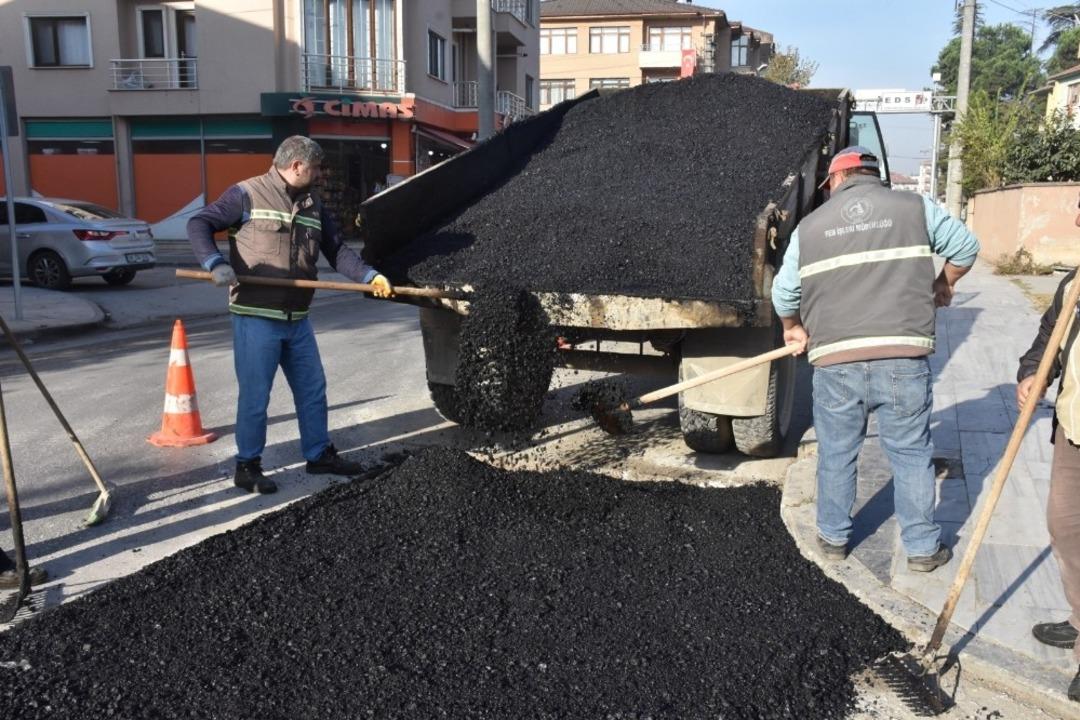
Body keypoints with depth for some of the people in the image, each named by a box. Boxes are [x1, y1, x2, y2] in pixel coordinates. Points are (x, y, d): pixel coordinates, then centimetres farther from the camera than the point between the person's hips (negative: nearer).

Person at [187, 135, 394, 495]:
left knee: (313, 389, 14)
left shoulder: (313, 206, 13)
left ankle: (319, 454, 30)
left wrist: (370, 276, -7)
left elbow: (337, 250, 9)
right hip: (255, 318, -7)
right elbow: (199, 224, -9)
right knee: (254, 395, 1)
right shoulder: (248, 194, -7)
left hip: (297, 319, 7)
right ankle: (247, 466, 16)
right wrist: (215, 263, -25)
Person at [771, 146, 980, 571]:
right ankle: (922, 547, 23)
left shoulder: (810, 225, 9)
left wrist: (794, 328, 31)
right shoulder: (914, 208, 6)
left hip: (835, 361, 1)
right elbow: (965, 247, 13)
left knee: (836, 454, 16)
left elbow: (784, 293, 12)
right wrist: (944, 285, 32)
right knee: (911, 454, 12)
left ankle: (833, 538, 30)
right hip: (903, 359, -1)